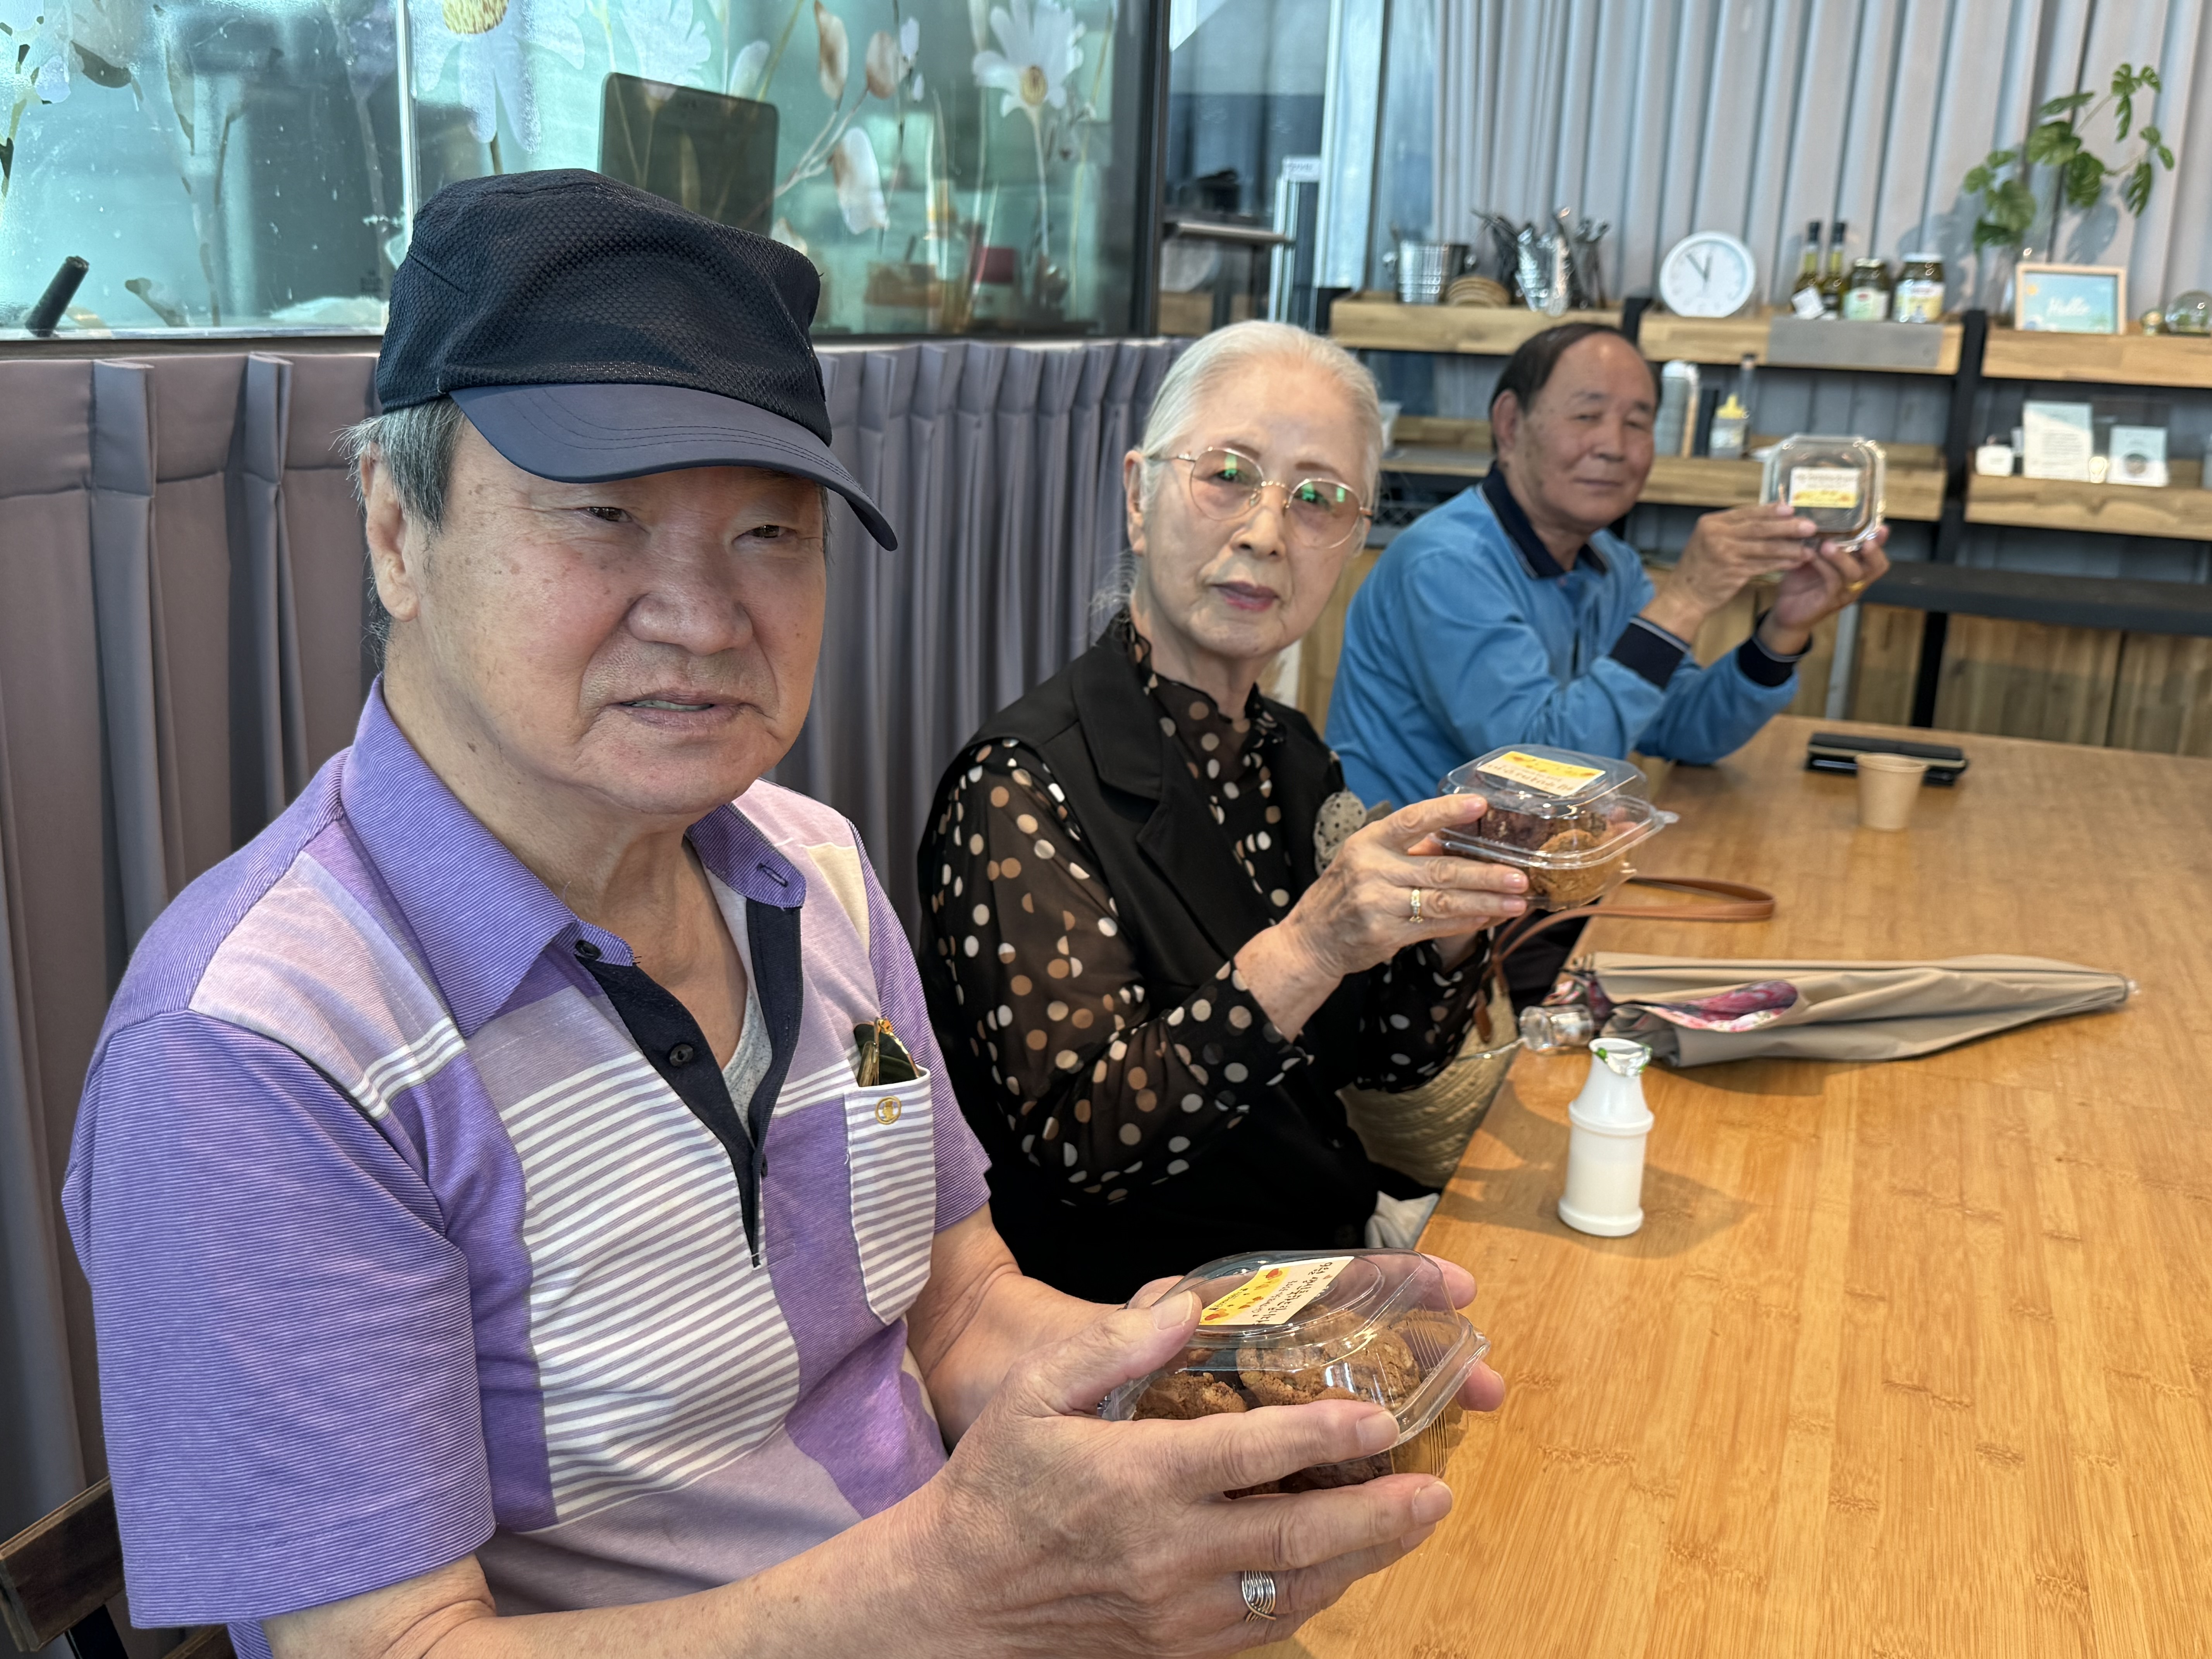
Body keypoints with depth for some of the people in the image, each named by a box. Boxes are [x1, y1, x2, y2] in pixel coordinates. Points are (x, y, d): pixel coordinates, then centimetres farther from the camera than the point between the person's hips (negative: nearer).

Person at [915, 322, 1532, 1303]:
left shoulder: (1288, 755, 5)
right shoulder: (1024, 790, -17)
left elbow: (1384, 1060, 9)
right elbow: (1079, 1142, -23)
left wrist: (1451, 920, -11)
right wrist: (1306, 947, -33)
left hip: (1344, 1245, 7)